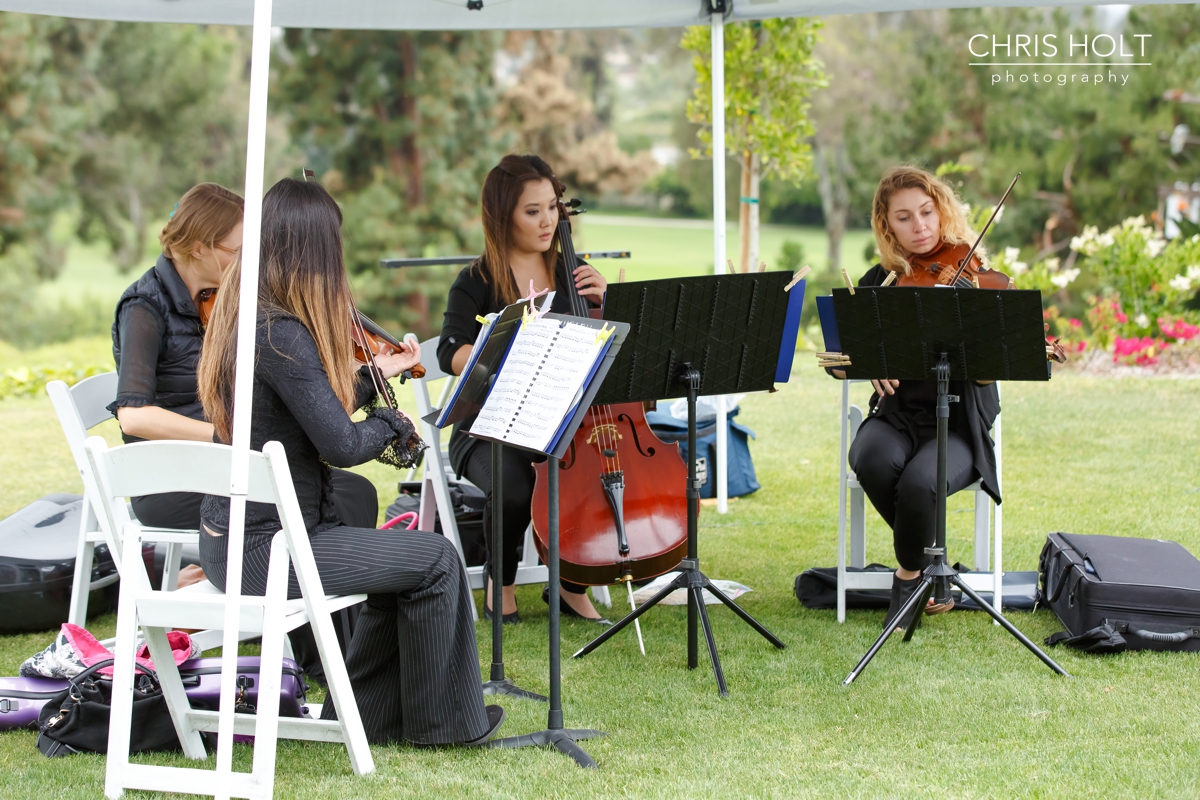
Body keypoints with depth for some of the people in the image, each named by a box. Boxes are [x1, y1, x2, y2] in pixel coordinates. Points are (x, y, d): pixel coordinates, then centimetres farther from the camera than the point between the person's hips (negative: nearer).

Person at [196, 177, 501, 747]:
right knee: (435, 560, 0)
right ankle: (441, 721, 14)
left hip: (228, 536, 10)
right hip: (265, 546, -10)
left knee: (400, 563, 21)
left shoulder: (241, 315, 8)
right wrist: (392, 421, -3)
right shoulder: (283, 335, -22)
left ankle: (363, 715, 26)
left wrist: (373, 377, 17)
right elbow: (341, 444, -22)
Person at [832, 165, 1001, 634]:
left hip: (958, 423, -2)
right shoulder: (879, 282, 7)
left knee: (918, 482, -33)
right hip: (897, 416, 3)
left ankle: (910, 576, -1)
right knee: (874, 461, -32)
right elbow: (836, 360, 2)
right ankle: (932, 564, -5)